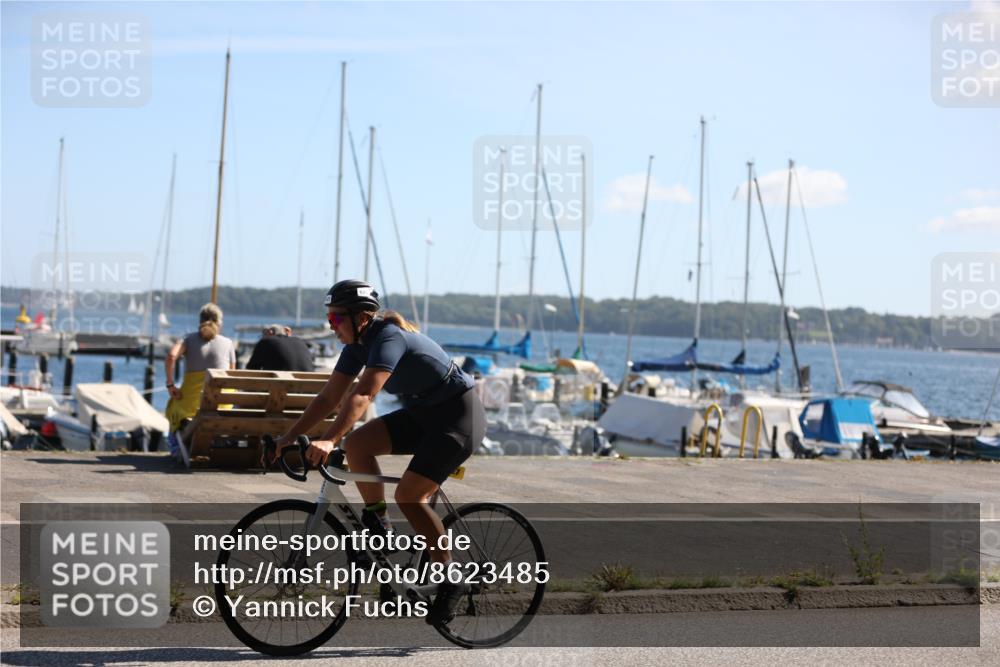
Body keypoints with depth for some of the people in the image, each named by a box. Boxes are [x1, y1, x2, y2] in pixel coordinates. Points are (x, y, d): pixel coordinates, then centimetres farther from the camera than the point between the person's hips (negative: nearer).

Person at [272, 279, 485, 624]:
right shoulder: (357, 344, 0)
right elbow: (329, 397, 2)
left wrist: (328, 441, -47)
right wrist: (288, 438, -5)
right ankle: (379, 527, 0)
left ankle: (451, 579, -6)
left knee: (409, 494, -19)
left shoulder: (389, 337, -26)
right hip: (422, 414, 8)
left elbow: (362, 395, -38)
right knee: (356, 443, -14)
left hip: (459, 415, -8)